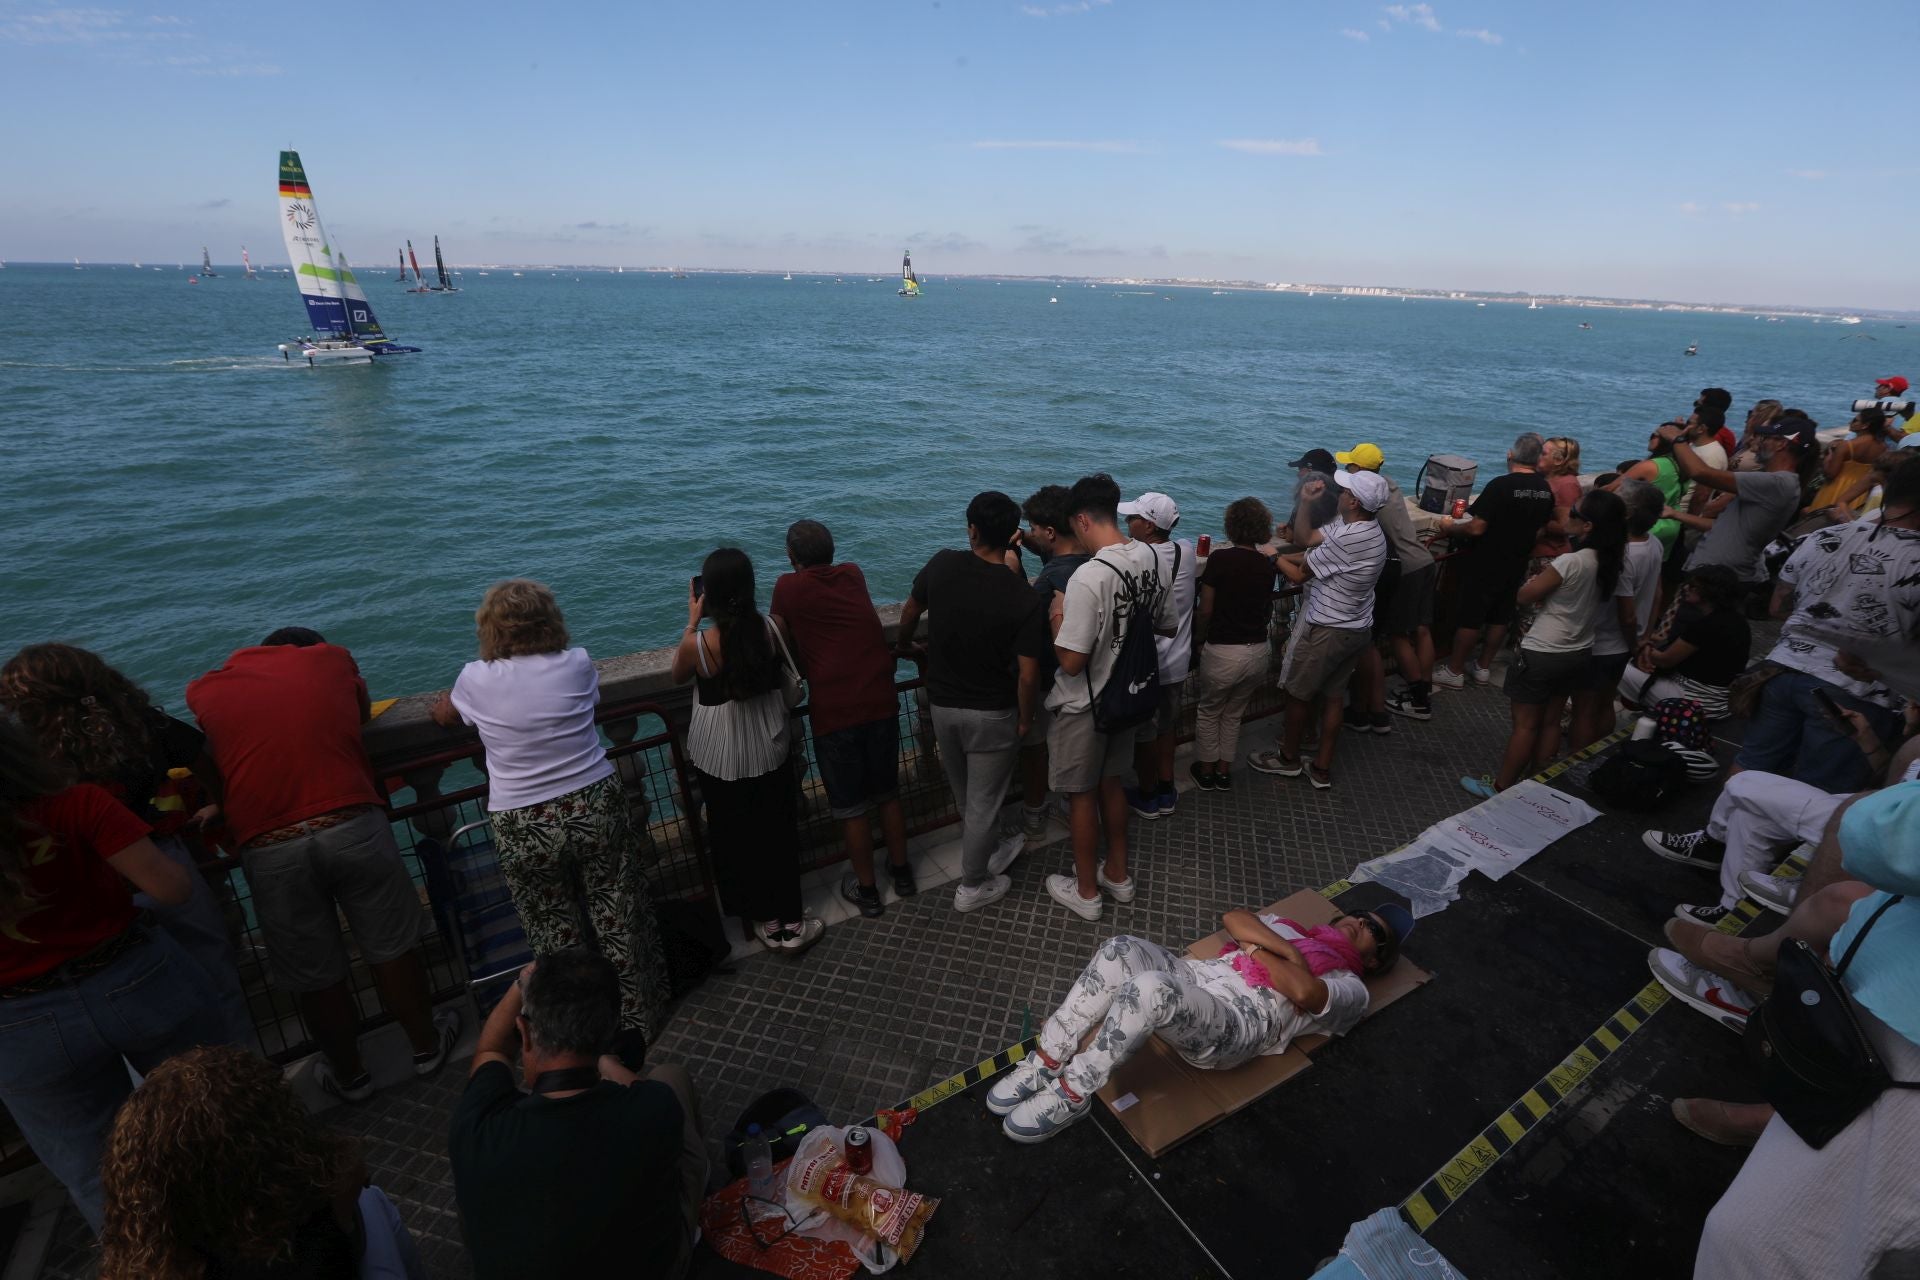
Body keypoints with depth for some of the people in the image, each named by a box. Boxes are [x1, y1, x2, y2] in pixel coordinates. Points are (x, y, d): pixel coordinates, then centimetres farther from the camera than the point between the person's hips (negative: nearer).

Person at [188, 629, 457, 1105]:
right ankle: (427, 1045, 35)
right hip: (352, 827, 0)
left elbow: (210, 778, 22)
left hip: (269, 849, 1)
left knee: (315, 978, 18)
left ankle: (348, 1074, 37)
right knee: (392, 949, 17)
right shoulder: (331, 657, 12)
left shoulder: (205, 690, 13)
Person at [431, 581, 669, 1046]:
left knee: (556, 936, 16)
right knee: (618, 921, 15)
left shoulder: (477, 679, -6)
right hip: (596, 809, 1)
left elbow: (443, 716, 17)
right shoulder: (577, 663, -5)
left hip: (524, 830, -1)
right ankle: (637, 1022, 30)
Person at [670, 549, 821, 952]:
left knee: (737, 840, 18)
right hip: (770, 751, 2)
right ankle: (790, 922, 28)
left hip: (721, 759, -2)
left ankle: (766, 922, 32)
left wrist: (692, 622, 4)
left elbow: (678, 676, 3)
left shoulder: (698, 643, -22)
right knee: (778, 835, 17)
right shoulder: (773, 627, -15)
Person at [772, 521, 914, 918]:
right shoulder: (853, 574, 9)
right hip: (881, 704, 4)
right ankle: (901, 870, 36)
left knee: (851, 807, 11)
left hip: (833, 713, -4)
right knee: (888, 793, 21)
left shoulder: (788, 587, -3)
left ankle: (866, 889, 26)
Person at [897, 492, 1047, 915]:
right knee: (984, 800, 13)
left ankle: (991, 851, 49)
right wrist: (1025, 719, -2)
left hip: (942, 704, 4)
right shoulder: (1025, 599, -22)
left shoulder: (942, 566, -12)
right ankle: (973, 887, 29)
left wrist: (904, 643, 27)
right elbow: (1027, 675, -21)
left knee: (965, 794, 25)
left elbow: (910, 611, 6)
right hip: (992, 714, -4)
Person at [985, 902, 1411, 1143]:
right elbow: (1234, 918, 11)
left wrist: (1253, 946, 3)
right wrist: (1286, 951, -1)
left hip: (1236, 1025, -6)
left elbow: (1302, 992, -10)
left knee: (1151, 989, -38)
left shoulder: (1350, 988, 14)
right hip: (1196, 977, 6)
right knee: (1120, 951, -27)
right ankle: (1046, 1064, -16)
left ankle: (1072, 1094, -19)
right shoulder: (1292, 927, 31)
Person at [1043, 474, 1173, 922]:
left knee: (1082, 796, 12)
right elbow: (1166, 626, 8)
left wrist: (1056, 618, -12)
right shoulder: (1151, 558, -5)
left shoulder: (1089, 577, -29)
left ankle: (1086, 892, 30)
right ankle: (1118, 874, 41)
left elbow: (1071, 662, -27)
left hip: (1083, 705, -7)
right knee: (1111, 784, 24)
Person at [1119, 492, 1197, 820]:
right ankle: (1166, 792, 34)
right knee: (1168, 727, 21)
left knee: (1144, 734, 12)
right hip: (1178, 661, 6)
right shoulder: (1187, 551, -5)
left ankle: (1147, 797, 27)